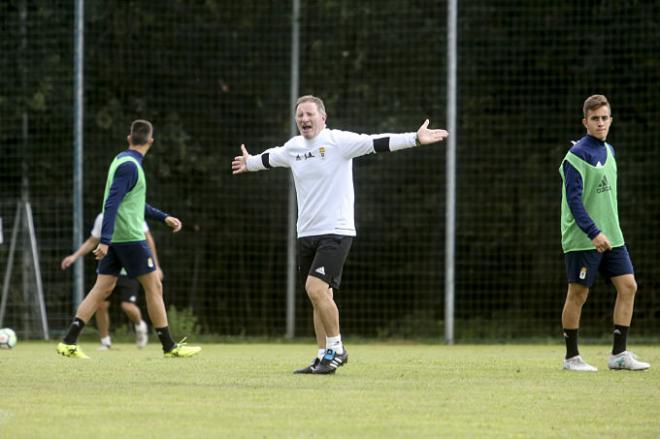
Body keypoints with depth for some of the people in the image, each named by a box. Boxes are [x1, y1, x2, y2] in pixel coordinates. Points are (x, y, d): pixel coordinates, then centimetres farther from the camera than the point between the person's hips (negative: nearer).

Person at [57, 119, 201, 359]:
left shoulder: (123, 161, 15)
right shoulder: (130, 166, -15)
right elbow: (112, 203, -22)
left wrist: (164, 217, 23)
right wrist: (105, 240, -27)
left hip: (114, 239, 9)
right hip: (130, 238, -9)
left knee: (102, 288, 5)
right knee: (153, 286, -1)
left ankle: (68, 342, -1)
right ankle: (170, 347, 4)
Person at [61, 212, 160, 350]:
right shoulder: (102, 218, 5)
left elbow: (148, 240, -1)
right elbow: (92, 242, 15)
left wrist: (155, 266, -4)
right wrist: (74, 256, 3)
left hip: (129, 270, -4)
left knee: (127, 305, -15)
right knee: (101, 305, -8)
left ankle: (140, 325, 19)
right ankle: (105, 341, 11)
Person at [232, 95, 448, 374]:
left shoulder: (339, 141, -8)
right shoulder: (293, 147, 11)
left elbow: (377, 143, -18)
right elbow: (270, 158, 33)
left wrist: (415, 139, -29)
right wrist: (249, 163, 51)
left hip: (336, 231, -7)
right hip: (306, 234, 7)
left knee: (316, 288, -20)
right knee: (319, 297, 8)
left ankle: (336, 348, -6)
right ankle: (325, 356, 14)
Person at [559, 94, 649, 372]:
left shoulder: (608, 151, 13)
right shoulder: (577, 155, -12)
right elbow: (574, 199, -18)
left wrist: (611, 230, 18)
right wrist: (593, 233, -25)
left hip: (610, 236, 8)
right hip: (582, 238, -8)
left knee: (628, 286, 0)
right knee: (578, 293, -1)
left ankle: (619, 354, 4)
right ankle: (571, 357, 9)